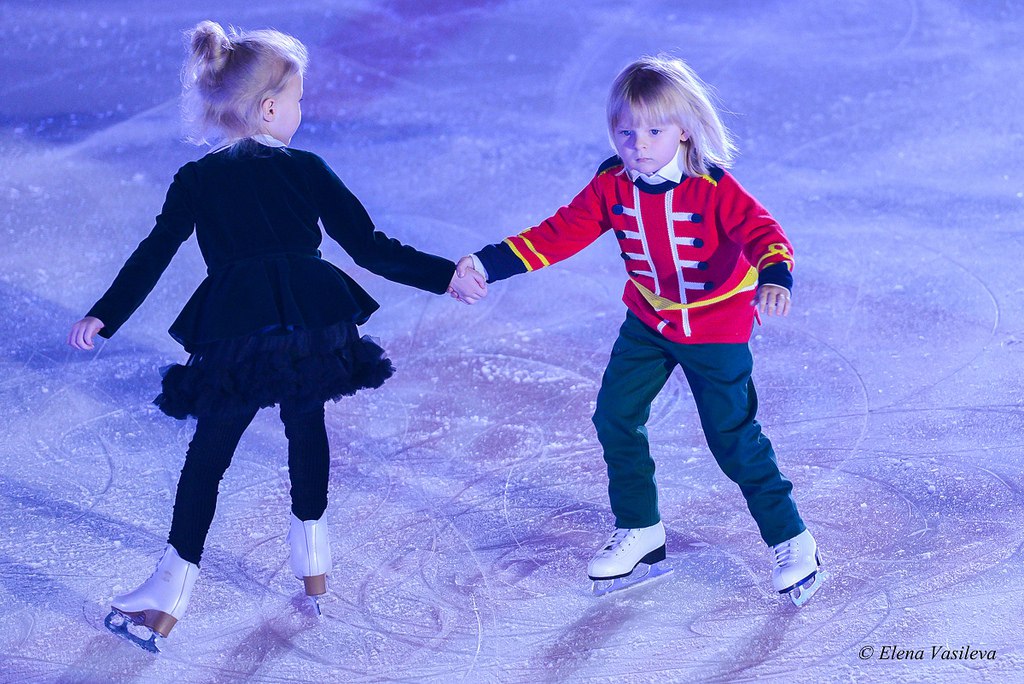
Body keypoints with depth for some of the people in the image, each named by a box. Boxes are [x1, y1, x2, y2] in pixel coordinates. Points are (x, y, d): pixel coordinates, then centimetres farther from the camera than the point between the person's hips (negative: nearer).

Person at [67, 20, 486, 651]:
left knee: (210, 450, 9)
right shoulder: (304, 169, 6)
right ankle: (312, 553, 37)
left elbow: (153, 258, 2)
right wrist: (445, 275, 10)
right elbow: (369, 248, 3)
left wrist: (103, 317, 5)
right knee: (307, 424, 25)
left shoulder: (195, 181, 8)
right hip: (315, 328, 1)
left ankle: (175, 585, 8)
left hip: (234, 338, 0)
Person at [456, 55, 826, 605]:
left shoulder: (711, 188, -25)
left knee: (734, 437, -3)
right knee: (615, 417, 5)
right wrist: (489, 264, -20)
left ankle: (791, 541, 14)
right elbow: (560, 234, -10)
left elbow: (761, 232, -32)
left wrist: (773, 278, -55)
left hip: (717, 327, -5)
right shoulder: (612, 187, -11)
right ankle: (640, 532, 23)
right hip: (649, 322, 6)